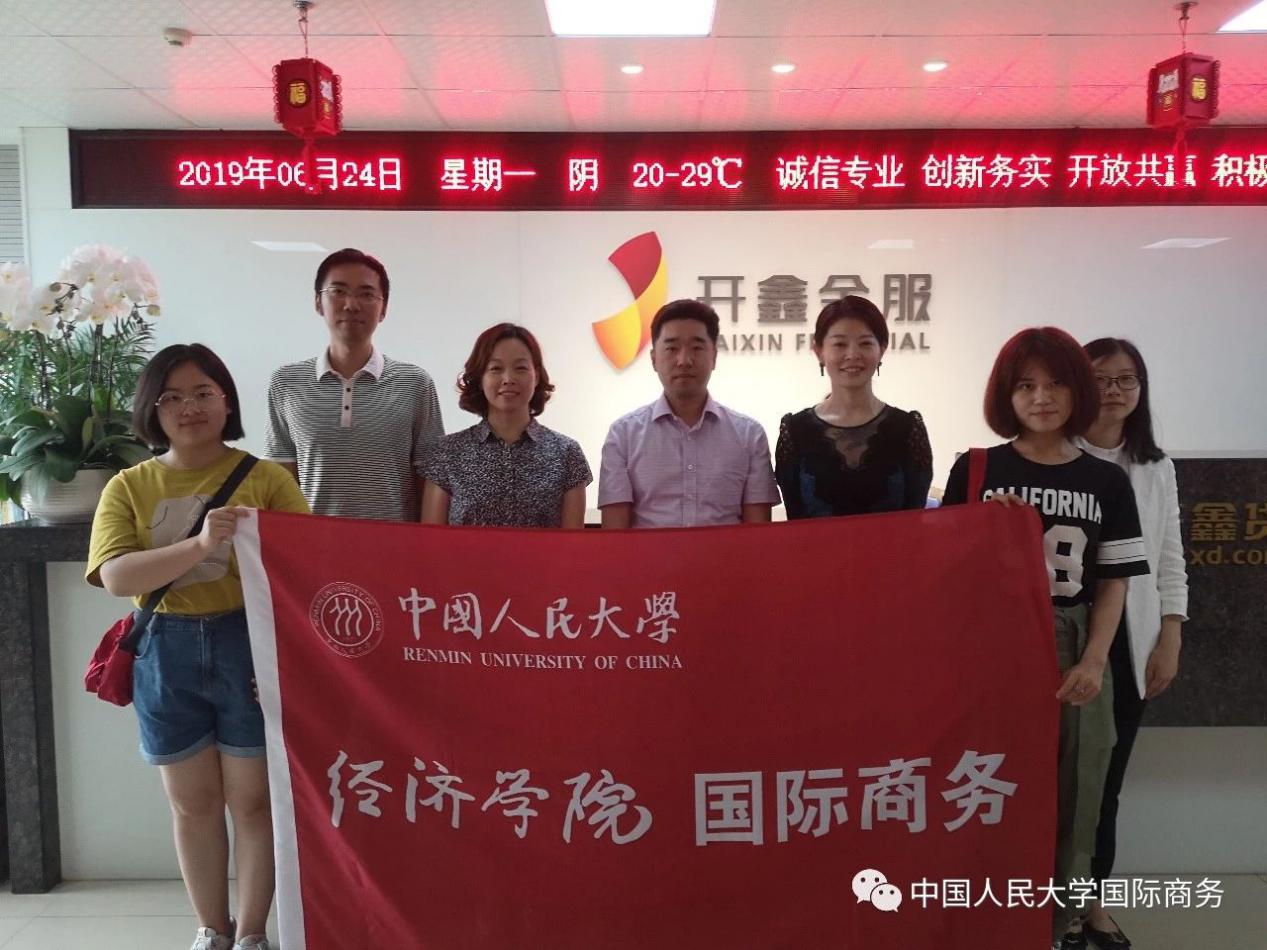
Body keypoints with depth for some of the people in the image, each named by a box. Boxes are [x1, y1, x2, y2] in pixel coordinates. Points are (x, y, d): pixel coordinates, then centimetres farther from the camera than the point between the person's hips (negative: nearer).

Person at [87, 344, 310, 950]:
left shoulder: (265, 478, -1)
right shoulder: (128, 487, 3)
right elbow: (116, 577, -11)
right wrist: (201, 545, -25)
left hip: (248, 645, -2)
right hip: (167, 653, 2)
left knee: (252, 799, 7)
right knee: (192, 803, 14)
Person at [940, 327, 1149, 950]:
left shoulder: (1106, 480, 4)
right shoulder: (977, 470, -1)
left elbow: (1113, 582, 4)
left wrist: (1093, 661, -6)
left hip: (1074, 655, 2)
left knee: (1070, 792, 12)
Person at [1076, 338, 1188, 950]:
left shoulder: (1156, 469, 10)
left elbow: (1169, 561, 10)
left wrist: (1170, 641, 5)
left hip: (1128, 644, 5)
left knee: (1105, 777, 13)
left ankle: (1091, 898, 27)